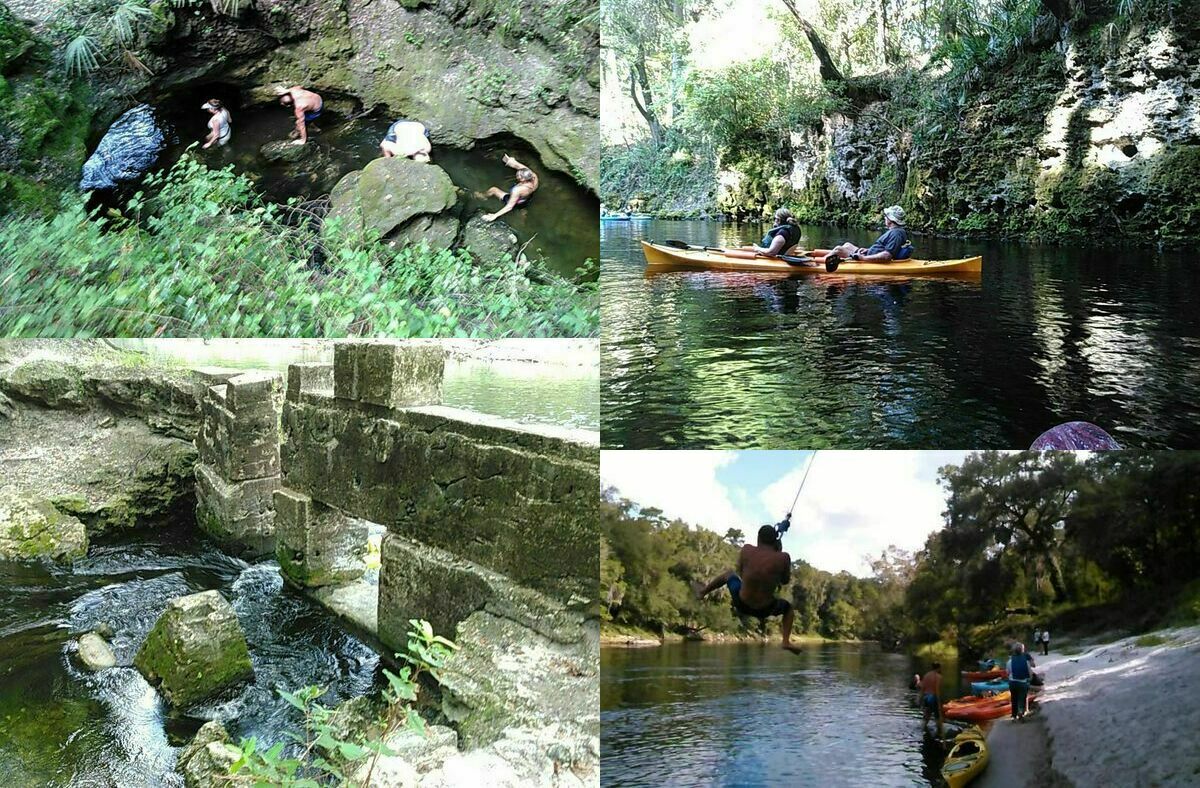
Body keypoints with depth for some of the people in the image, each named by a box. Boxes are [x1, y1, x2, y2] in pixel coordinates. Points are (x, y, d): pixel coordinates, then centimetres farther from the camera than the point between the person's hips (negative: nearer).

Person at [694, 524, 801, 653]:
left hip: (741, 604, 2)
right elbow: (785, 581, 0)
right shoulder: (783, 558, -19)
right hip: (765, 610, -2)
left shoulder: (746, 550, -13)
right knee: (788, 607, 32)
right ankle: (786, 641, 16)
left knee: (729, 575, 31)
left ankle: (703, 592, 47)